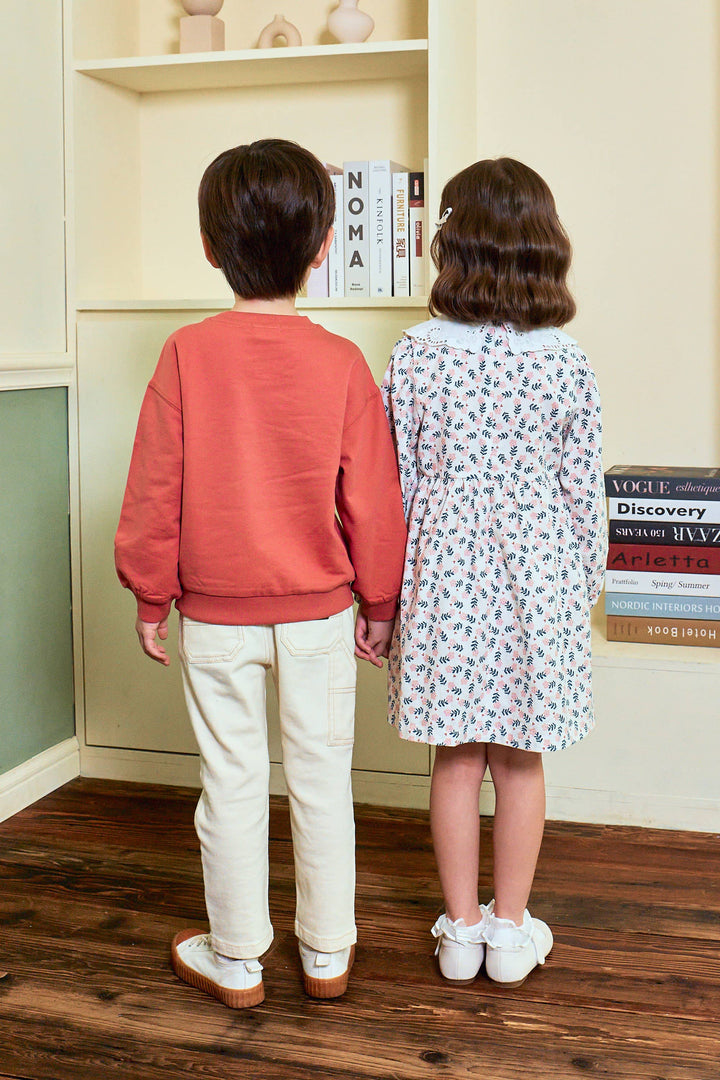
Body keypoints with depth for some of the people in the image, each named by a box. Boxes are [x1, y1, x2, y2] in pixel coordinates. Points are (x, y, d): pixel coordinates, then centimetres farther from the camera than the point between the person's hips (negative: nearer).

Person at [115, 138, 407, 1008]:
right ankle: (327, 955, 28)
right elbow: (373, 500, -5)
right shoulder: (341, 363, -10)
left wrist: (150, 595, 5)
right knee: (321, 780, 13)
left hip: (214, 614, 0)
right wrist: (378, 602, 8)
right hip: (320, 611, 1)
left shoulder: (186, 355, -11)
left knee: (232, 783, 11)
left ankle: (235, 962, 27)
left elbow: (155, 489, -7)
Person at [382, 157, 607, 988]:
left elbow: (394, 478, -3)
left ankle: (461, 930, 25)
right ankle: (511, 931, 26)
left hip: (444, 567, 0)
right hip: (536, 573, 0)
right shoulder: (567, 364, -7)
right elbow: (583, 485, -2)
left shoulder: (416, 355, -7)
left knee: (456, 757, 12)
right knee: (519, 761, 13)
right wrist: (586, 582, 11)